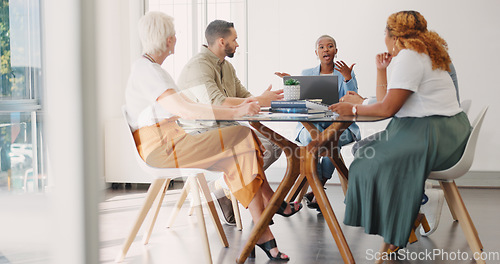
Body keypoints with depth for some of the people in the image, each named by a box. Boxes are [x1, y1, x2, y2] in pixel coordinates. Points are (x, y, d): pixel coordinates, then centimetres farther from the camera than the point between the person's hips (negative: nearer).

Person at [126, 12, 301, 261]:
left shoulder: (150, 68, 18)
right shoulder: (147, 71, -16)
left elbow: (189, 105, 20)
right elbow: (186, 110, -27)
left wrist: (236, 107, 13)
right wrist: (236, 113, -23)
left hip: (168, 142, 10)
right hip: (161, 146, -10)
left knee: (243, 141, -2)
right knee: (242, 141, -14)